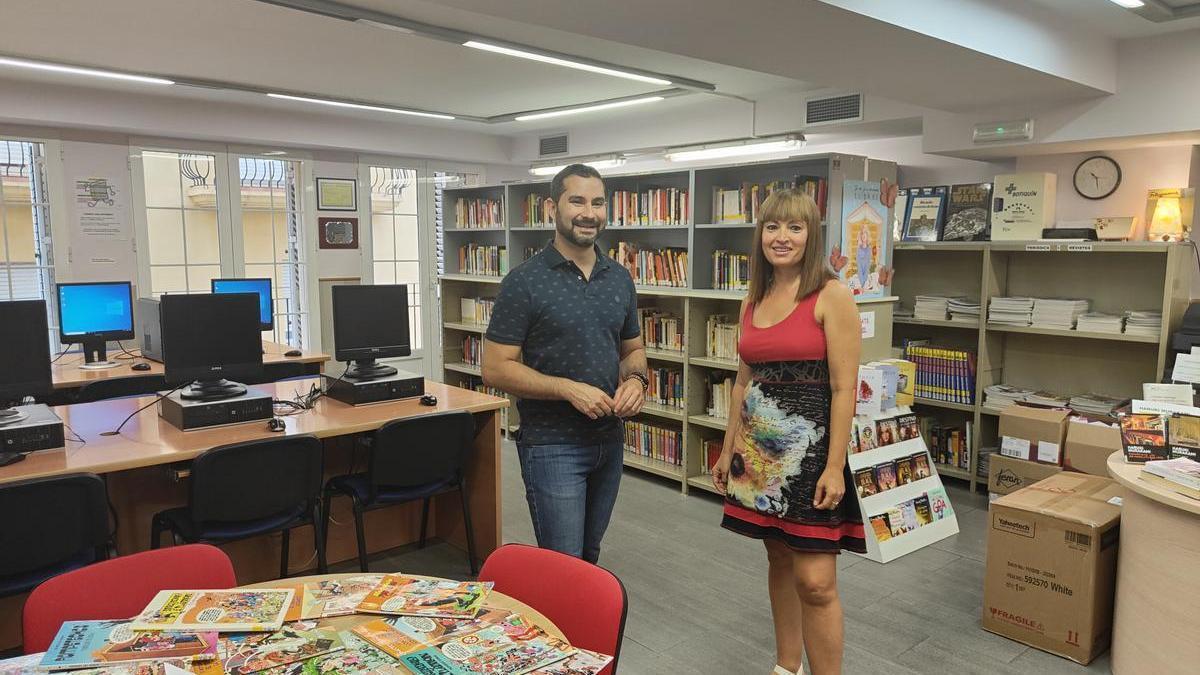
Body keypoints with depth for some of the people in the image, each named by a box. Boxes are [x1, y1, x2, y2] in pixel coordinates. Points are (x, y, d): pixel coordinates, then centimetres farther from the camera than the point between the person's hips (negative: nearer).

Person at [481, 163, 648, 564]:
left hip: (610, 440, 6)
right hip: (552, 445, -5)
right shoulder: (525, 282, -11)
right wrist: (570, 389, -22)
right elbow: (496, 368, -12)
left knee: (590, 557, 19)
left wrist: (636, 379, -6)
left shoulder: (620, 279, 6)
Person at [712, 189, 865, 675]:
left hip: (810, 447, -6)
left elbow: (844, 388, -13)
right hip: (759, 448, 6)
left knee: (815, 581, -5)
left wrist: (835, 466, -16)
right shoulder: (753, 301, 10)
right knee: (779, 561, 17)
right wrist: (728, 449, 16)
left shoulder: (832, 296, -9)